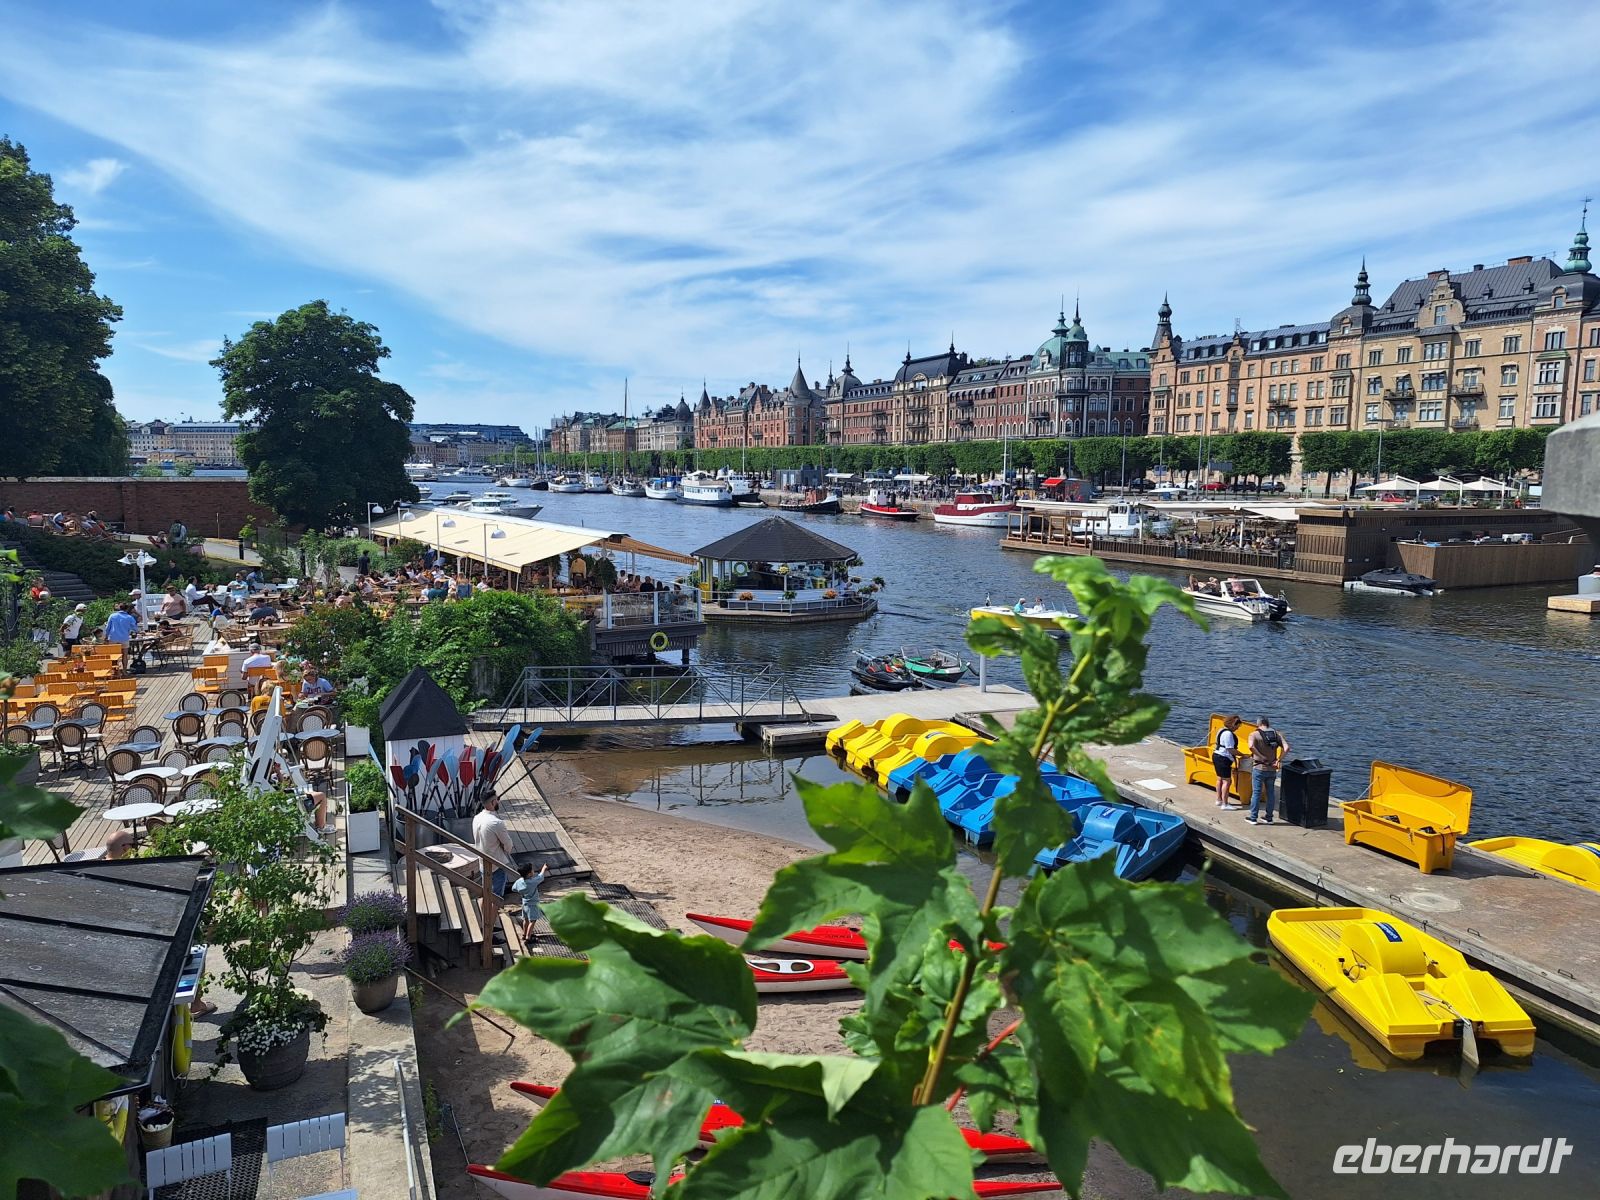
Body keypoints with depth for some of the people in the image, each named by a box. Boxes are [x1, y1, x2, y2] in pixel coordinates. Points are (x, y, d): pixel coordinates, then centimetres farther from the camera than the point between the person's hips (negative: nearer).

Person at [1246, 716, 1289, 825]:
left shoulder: (1254, 735, -7)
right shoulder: (1276, 734, 3)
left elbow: (1251, 746, -27)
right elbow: (1286, 748, -10)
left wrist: (1262, 758, -19)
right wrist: (1278, 760, -5)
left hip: (1259, 768, -3)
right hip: (1272, 769, 4)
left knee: (1256, 793, 4)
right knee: (1271, 793, 14)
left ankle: (1253, 818, 9)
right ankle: (1269, 818, 21)